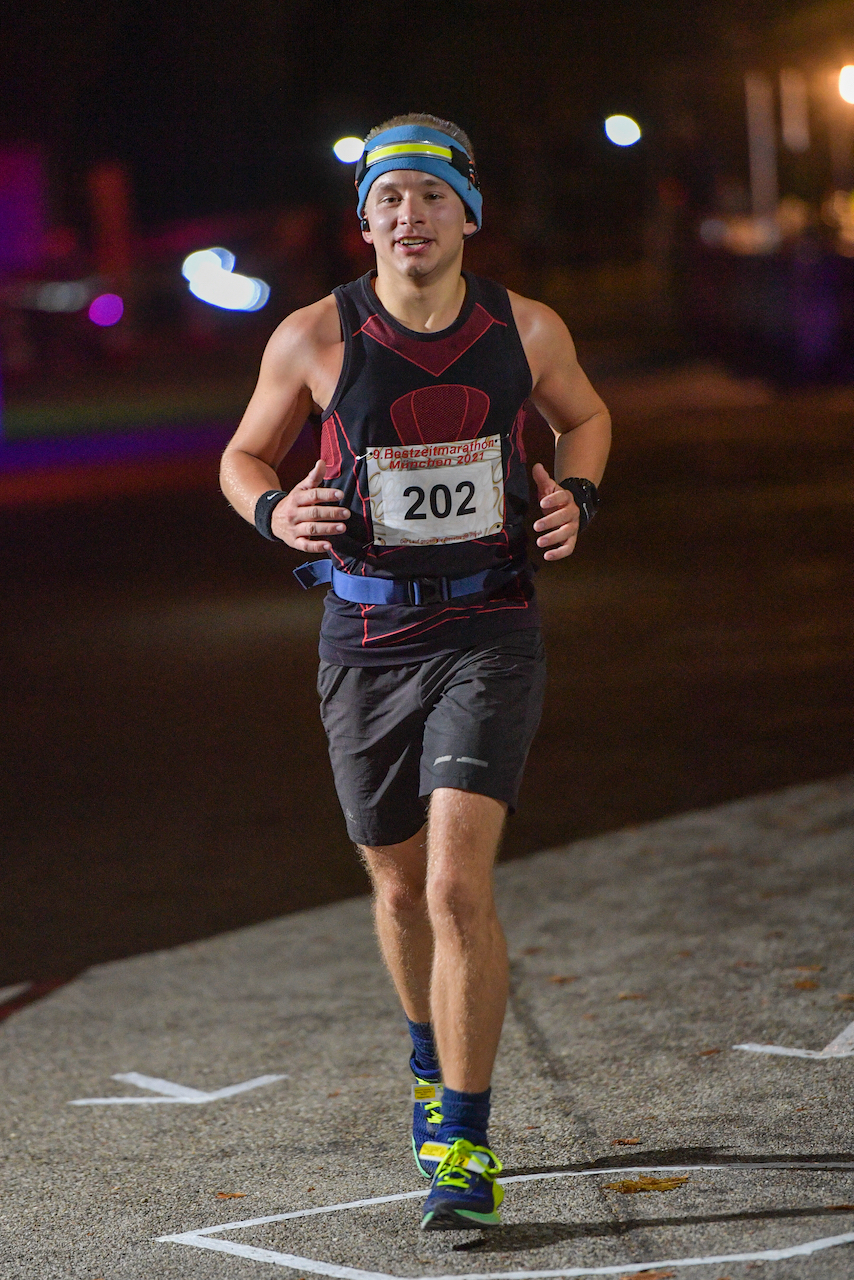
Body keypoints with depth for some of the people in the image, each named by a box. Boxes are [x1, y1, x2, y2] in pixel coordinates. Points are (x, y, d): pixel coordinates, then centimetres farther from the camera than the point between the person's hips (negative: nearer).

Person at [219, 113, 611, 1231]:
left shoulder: (526, 329, -3)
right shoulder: (314, 339, -6)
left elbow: (584, 415, 18)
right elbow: (244, 455, 9)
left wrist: (577, 494, -3)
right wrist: (274, 509, -13)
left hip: (491, 632, -1)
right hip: (368, 636, 2)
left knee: (459, 885, -16)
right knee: (400, 889, 15)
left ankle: (463, 1142, -9)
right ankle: (434, 1065, 44)